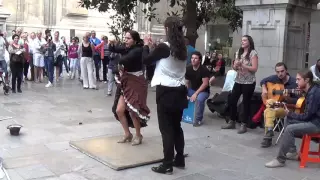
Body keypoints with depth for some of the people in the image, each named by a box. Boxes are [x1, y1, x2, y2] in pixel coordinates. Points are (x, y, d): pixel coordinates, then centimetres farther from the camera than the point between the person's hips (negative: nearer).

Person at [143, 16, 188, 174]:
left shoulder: (164, 47, -14)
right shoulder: (183, 49, 7)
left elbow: (146, 60, -4)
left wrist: (146, 45, 11)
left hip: (166, 91, -7)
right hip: (179, 91, 7)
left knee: (166, 128, -1)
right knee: (176, 126, 16)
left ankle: (167, 165, 4)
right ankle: (179, 160, 24)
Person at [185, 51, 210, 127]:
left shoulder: (204, 70, -17)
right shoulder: (188, 69, -1)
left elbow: (205, 84, -22)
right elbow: (186, 82, 4)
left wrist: (196, 93, -28)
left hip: (203, 91, -6)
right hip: (192, 89, 6)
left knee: (200, 98, -38)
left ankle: (198, 119, -19)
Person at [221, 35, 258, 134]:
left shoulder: (253, 53, -8)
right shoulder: (239, 52, 12)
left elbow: (255, 68, -15)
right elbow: (235, 67, 13)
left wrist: (242, 65, -20)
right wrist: (236, 65, -9)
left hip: (249, 82, -6)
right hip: (238, 81, 6)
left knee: (246, 103, 1)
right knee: (232, 101, 6)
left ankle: (243, 125, 9)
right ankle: (232, 122, 19)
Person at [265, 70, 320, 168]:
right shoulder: (311, 90, 7)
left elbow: (306, 116, -20)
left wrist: (289, 113, -7)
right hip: (312, 119, 10)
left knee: (290, 129, -22)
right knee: (288, 120, 11)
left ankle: (280, 160, -13)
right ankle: (293, 152, 11)